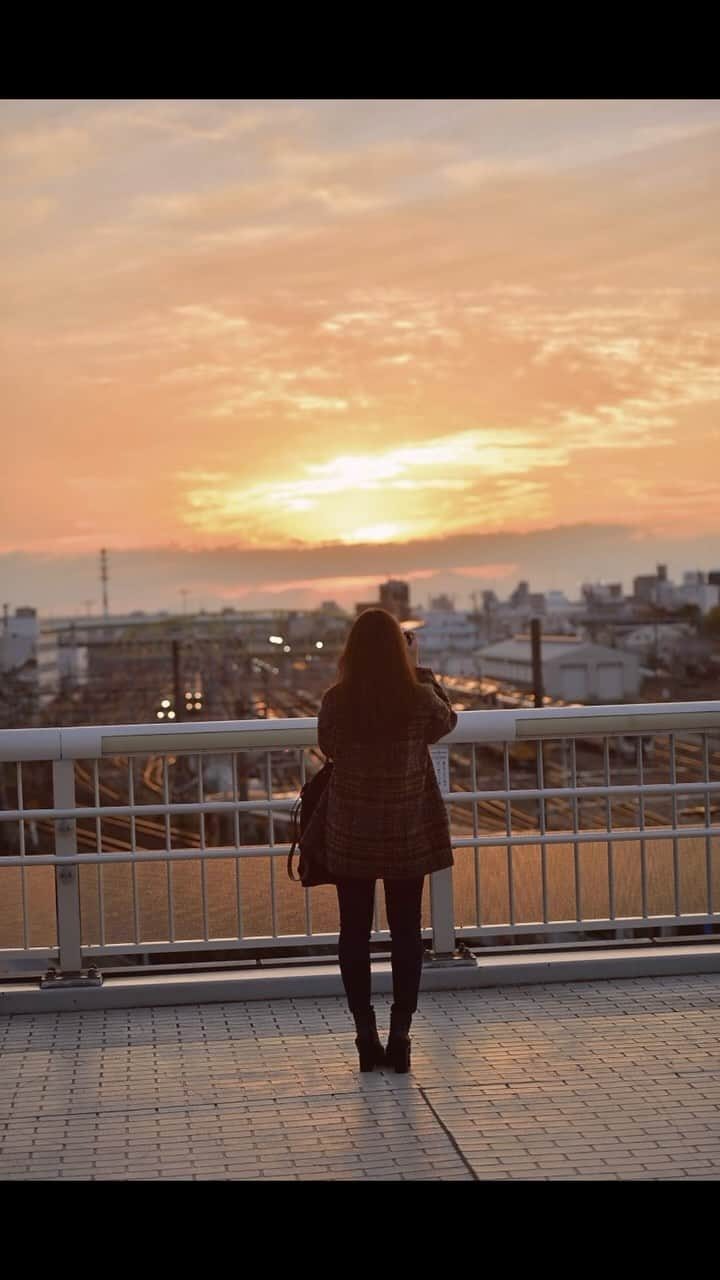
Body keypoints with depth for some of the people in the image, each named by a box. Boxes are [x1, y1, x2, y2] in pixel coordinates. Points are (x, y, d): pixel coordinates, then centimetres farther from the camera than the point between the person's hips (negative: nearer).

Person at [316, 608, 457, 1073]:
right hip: (408, 834, 0)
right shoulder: (420, 699, -12)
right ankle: (400, 1035, 10)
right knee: (406, 932, 9)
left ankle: (366, 1036, 11)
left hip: (351, 836, 0)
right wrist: (420, 671, 12)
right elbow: (448, 722, 11)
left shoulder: (336, 702, -12)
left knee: (355, 932, 9)